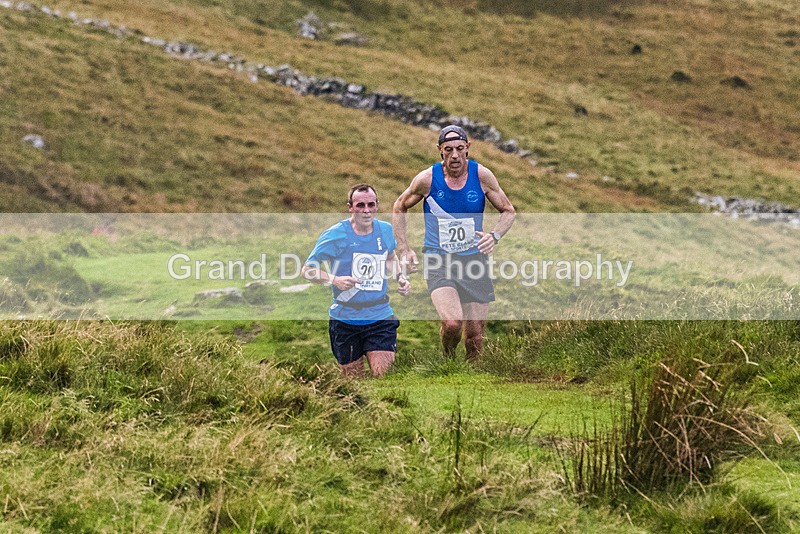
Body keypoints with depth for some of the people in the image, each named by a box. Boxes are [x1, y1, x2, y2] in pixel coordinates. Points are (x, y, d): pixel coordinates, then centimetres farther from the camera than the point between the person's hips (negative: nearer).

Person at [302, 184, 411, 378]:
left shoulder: (385, 230, 4)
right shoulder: (335, 235, -9)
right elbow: (308, 269, -6)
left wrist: (400, 277, 6)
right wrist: (334, 280, -24)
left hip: (380, 316, 2)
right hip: (345, 318, -2)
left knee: (382, 375, -12)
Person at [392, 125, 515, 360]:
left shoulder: (482, 176, -4)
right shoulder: (427, 179, -7)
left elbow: (508, 211, 8)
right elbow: (399, 208, 10)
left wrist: (495, 235, -12)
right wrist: (404, 250, 2)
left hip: (474, 260, 2)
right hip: (439, 261, -2)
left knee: (475, 339, 3)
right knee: (451, 323, -25)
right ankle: (448, 359, 7)